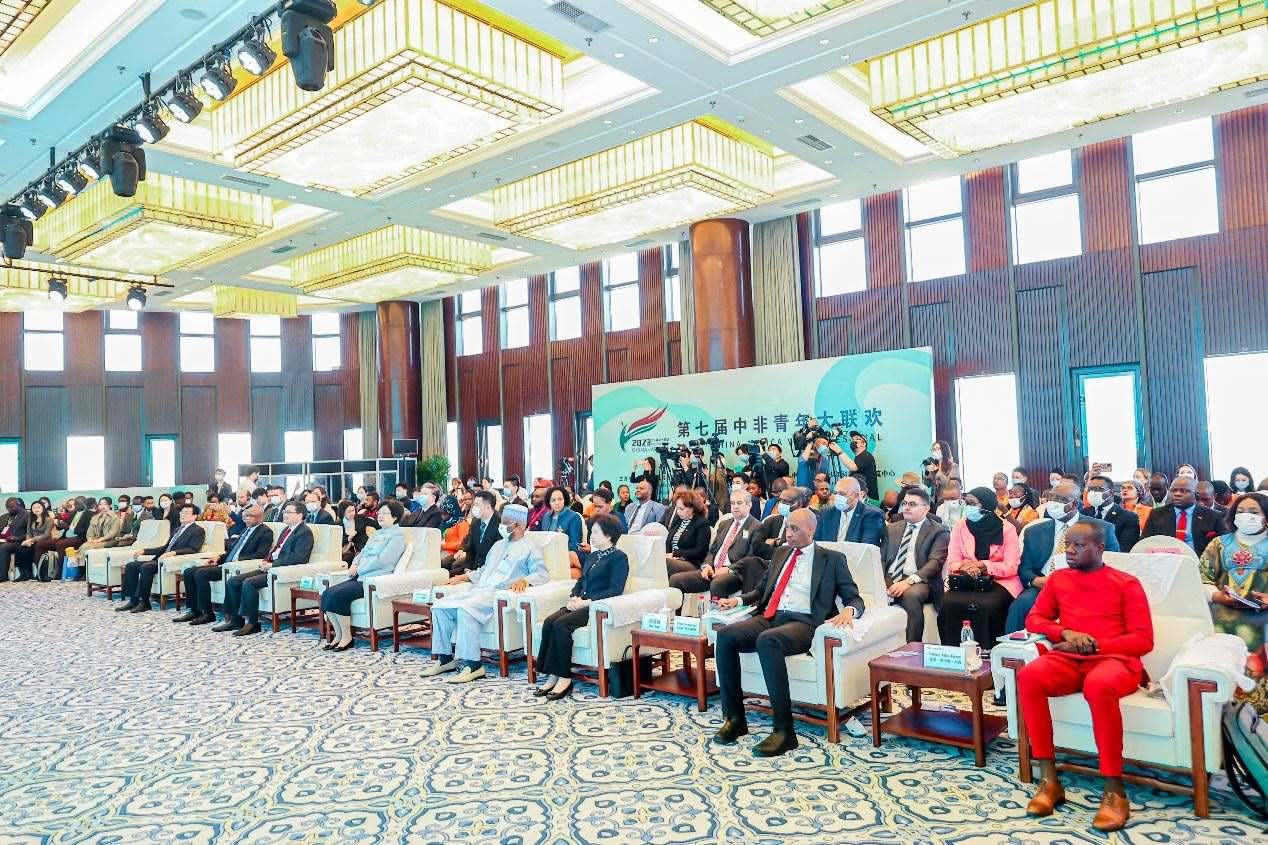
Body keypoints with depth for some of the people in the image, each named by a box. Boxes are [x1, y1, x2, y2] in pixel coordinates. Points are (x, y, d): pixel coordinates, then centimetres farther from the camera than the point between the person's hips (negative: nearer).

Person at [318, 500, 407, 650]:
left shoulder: (397, 535, -5)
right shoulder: (377, 533, 24)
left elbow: (382, 560, -15)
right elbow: (362, 552, 23)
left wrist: (359, 570, -9)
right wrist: (355, 564, 2)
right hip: (360, 577, 9)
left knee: (337, 595, -24)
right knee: (327, 593, -11)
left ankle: (347, 637, -10)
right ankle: (338, 635, -3)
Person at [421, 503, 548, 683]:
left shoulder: (530, 548, 7)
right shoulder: (498, 545, 30)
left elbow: (542, 573, -6)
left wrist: (523, 580, -25)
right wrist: (461, 577, 24)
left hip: (500, 593, -8)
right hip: (478, 589, 8)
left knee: (465, 608, -34)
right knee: (439, 605, -11)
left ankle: (473, 665, -31)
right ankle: (445, 658, -3)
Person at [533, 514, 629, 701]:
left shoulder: (619, 557, -3)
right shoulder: (592, 555, 23)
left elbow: (615, 589, -13)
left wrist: (586, 602, -17)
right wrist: (574, 597, 4)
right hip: (581, 603, 8)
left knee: (561, 624, -29)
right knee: (549, 622, -19)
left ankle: (564, 677, -21)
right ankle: (552, 675, -19)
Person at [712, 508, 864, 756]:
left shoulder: (832, 559, 10)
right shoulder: (781, 553, 24)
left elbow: (854, 598, 6)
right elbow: (762, 590, 29)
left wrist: (849, 611, -18)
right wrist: (738, 600, 10)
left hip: (803, 622, -5)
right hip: (769, 617, 5)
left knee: (767, 641, -38)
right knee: (725, 635, -24)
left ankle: (784, 730, -32)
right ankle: (734, 718, -14)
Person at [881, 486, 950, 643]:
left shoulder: (938, 531, 7)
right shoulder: (892, 528, 22)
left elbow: (935, 563, -7)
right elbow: (881, 558, 14)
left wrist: (909, 581, -22)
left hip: (918, 582, -4)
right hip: (890, 579, 4)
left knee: (911, 595, -37)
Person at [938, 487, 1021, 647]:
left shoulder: (1007, 528, -1)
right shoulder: (960, 528, 7)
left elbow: (1011, 567, -6)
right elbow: (952, 562, 1)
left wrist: (983, 565, -19)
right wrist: (965, 566, -22)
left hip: (999, 582, -2)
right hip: (967, 581, 2)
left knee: (985, 605, -34)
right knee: (949, 602, -28)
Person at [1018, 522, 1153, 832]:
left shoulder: (1126, 583, 8)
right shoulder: (1058, 578, 18)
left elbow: (1144, 639, 1)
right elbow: (1034, 619, 14)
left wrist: (1094, 645, -11)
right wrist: (1066, 634, -6)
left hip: (1114, 658, -3)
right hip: (1068, 658, 3)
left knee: (1099, 686, -40)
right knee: (1028, 676, -31)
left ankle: (1114, 791, -28)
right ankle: (1049, 780, -24)